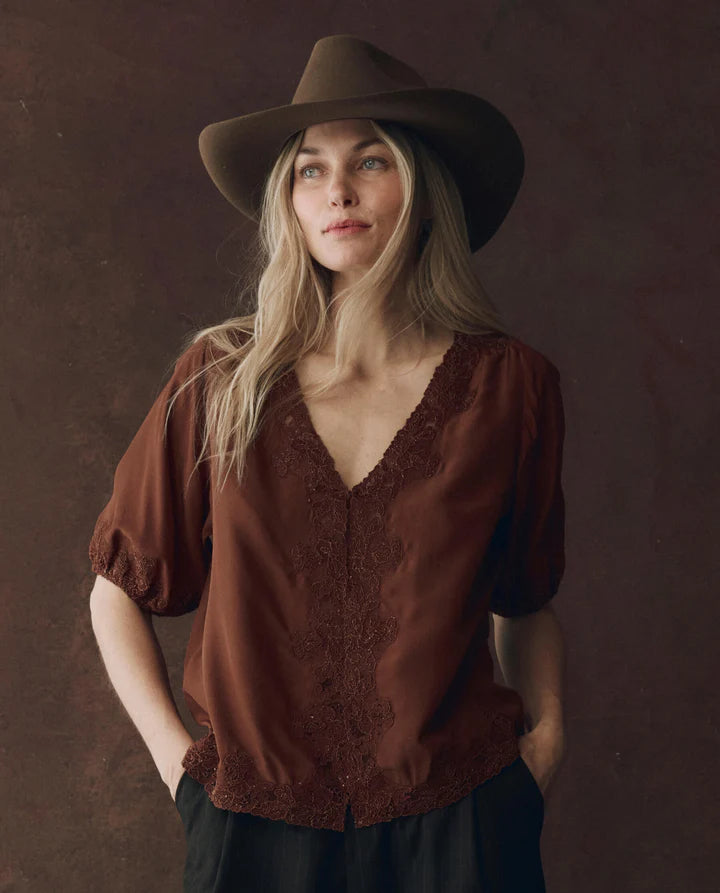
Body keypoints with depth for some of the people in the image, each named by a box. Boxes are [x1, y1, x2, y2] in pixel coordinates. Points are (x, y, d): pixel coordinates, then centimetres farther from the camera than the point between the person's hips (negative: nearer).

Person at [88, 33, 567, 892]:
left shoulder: (509, 386, -5)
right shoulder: (219, 381, -6)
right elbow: (120, 587, 4)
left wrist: (545, 736, -3)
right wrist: (174, 753, -3)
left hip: (459, 821, 0)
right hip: (255, 820, 1)